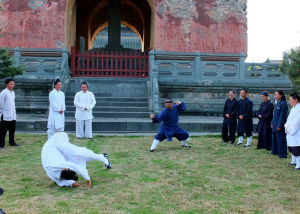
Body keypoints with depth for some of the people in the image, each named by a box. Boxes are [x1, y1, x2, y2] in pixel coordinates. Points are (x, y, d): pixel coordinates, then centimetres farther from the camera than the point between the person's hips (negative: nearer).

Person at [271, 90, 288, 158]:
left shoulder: (283, 104, -15)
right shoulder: (277, 104, 13)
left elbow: (283, 115, -17)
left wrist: (279, 126, -18)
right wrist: (272, 123, 14)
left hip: (280, 125, -9)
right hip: (275, 125, 9)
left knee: (280, 140, -3)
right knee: (274, 138, 14)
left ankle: (283, 154, 4)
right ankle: (275, 151, 25)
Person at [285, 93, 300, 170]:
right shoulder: (293, 109, 14)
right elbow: (289, 119, 16)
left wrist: (290, 129, -13)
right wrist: (287, 126, -1)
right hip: (291, 132, 10)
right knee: (292, 149, 18)